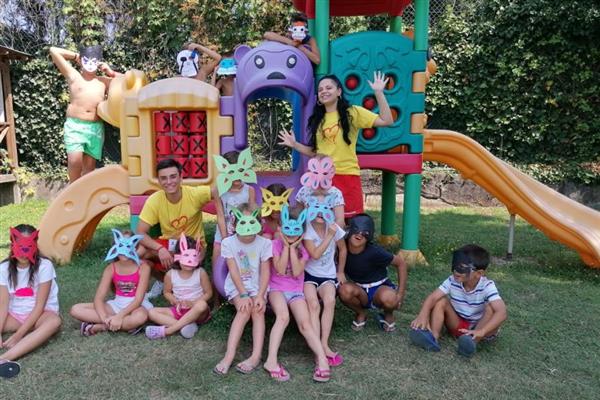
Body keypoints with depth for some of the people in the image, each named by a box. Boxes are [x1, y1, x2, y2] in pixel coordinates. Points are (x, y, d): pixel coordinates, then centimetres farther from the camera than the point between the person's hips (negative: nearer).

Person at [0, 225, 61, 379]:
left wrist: (19, 334, -24)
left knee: (54, 321, -37)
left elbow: (39, 305, -17)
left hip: (40, 314, -4)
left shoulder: (44, 266, -16)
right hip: (15, 315, 4)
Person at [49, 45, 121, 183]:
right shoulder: (73, 75, 10)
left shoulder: (104, 81, 17)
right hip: (75, 125, -2)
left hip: (96, 128, 3)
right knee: (75, 161, -18)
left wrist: (110, 72, 13)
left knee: (90, 165, 4)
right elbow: (53, 51, 9)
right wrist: (75, 56, 17)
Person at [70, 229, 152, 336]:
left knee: (140, 317, -42)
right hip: (117, 305, 4)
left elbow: (138, 299, -20)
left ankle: (100, 327, -19)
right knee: (76, 310, -13)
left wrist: (119, 316, -32)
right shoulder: (111, 268, -4)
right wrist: (104, 318, -29)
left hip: (136, 306, -4)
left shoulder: (143, 267, -14)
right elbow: (98, 298, -10)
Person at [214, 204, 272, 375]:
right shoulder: (228, 242, -6)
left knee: (257, 310, -26)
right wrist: (244, 294, -21)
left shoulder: (264, 243, -5)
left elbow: (265, 272, -8)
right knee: (245, 309, -27)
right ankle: (229, 355, -31)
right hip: (236, 286, -1)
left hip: (257, 286, 1)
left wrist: (260, 295, -21)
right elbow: (234, 271, -11)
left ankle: (256, 356, -32)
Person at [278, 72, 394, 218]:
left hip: (347, 176, -4)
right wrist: (295, 145, 9)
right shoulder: (318, 120, 14)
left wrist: (378, 92, -13)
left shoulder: (352, 112, -1)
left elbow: (386, 121, -9)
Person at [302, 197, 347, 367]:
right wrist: (329, 236, -21)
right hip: (309, 274, -2)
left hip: (328, 275, 2)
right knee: (313, 304, -29)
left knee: (330, 301, -29)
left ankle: (324, 345, -24)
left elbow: (342, 249, 14)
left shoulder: (334, 228, -3)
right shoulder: (307, 229, -11)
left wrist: (340, 272, 16)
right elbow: (315, 254, -23)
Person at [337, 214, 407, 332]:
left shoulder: (374, 252, -24)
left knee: (388, 298, -37)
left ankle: (388, 315, 2)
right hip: (359, 292, 2)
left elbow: (401, 263, -12)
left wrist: (400, 293, -13)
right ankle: (360, 314, 1)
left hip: (380, 288, -2)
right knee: (345, 290, -32)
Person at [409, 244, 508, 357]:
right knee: (441, 301, -18)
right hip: (458, 326, 3)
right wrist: (423, 316, -43)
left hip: (479, 327, -3)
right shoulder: (452, 281, -15)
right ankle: (433, 338, -33)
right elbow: (432, 297, -24)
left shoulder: (487, 286, -24)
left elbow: (501, 312, -37)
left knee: (491, 308, -29)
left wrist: (481, 331, -51)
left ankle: (473, 342, -39)